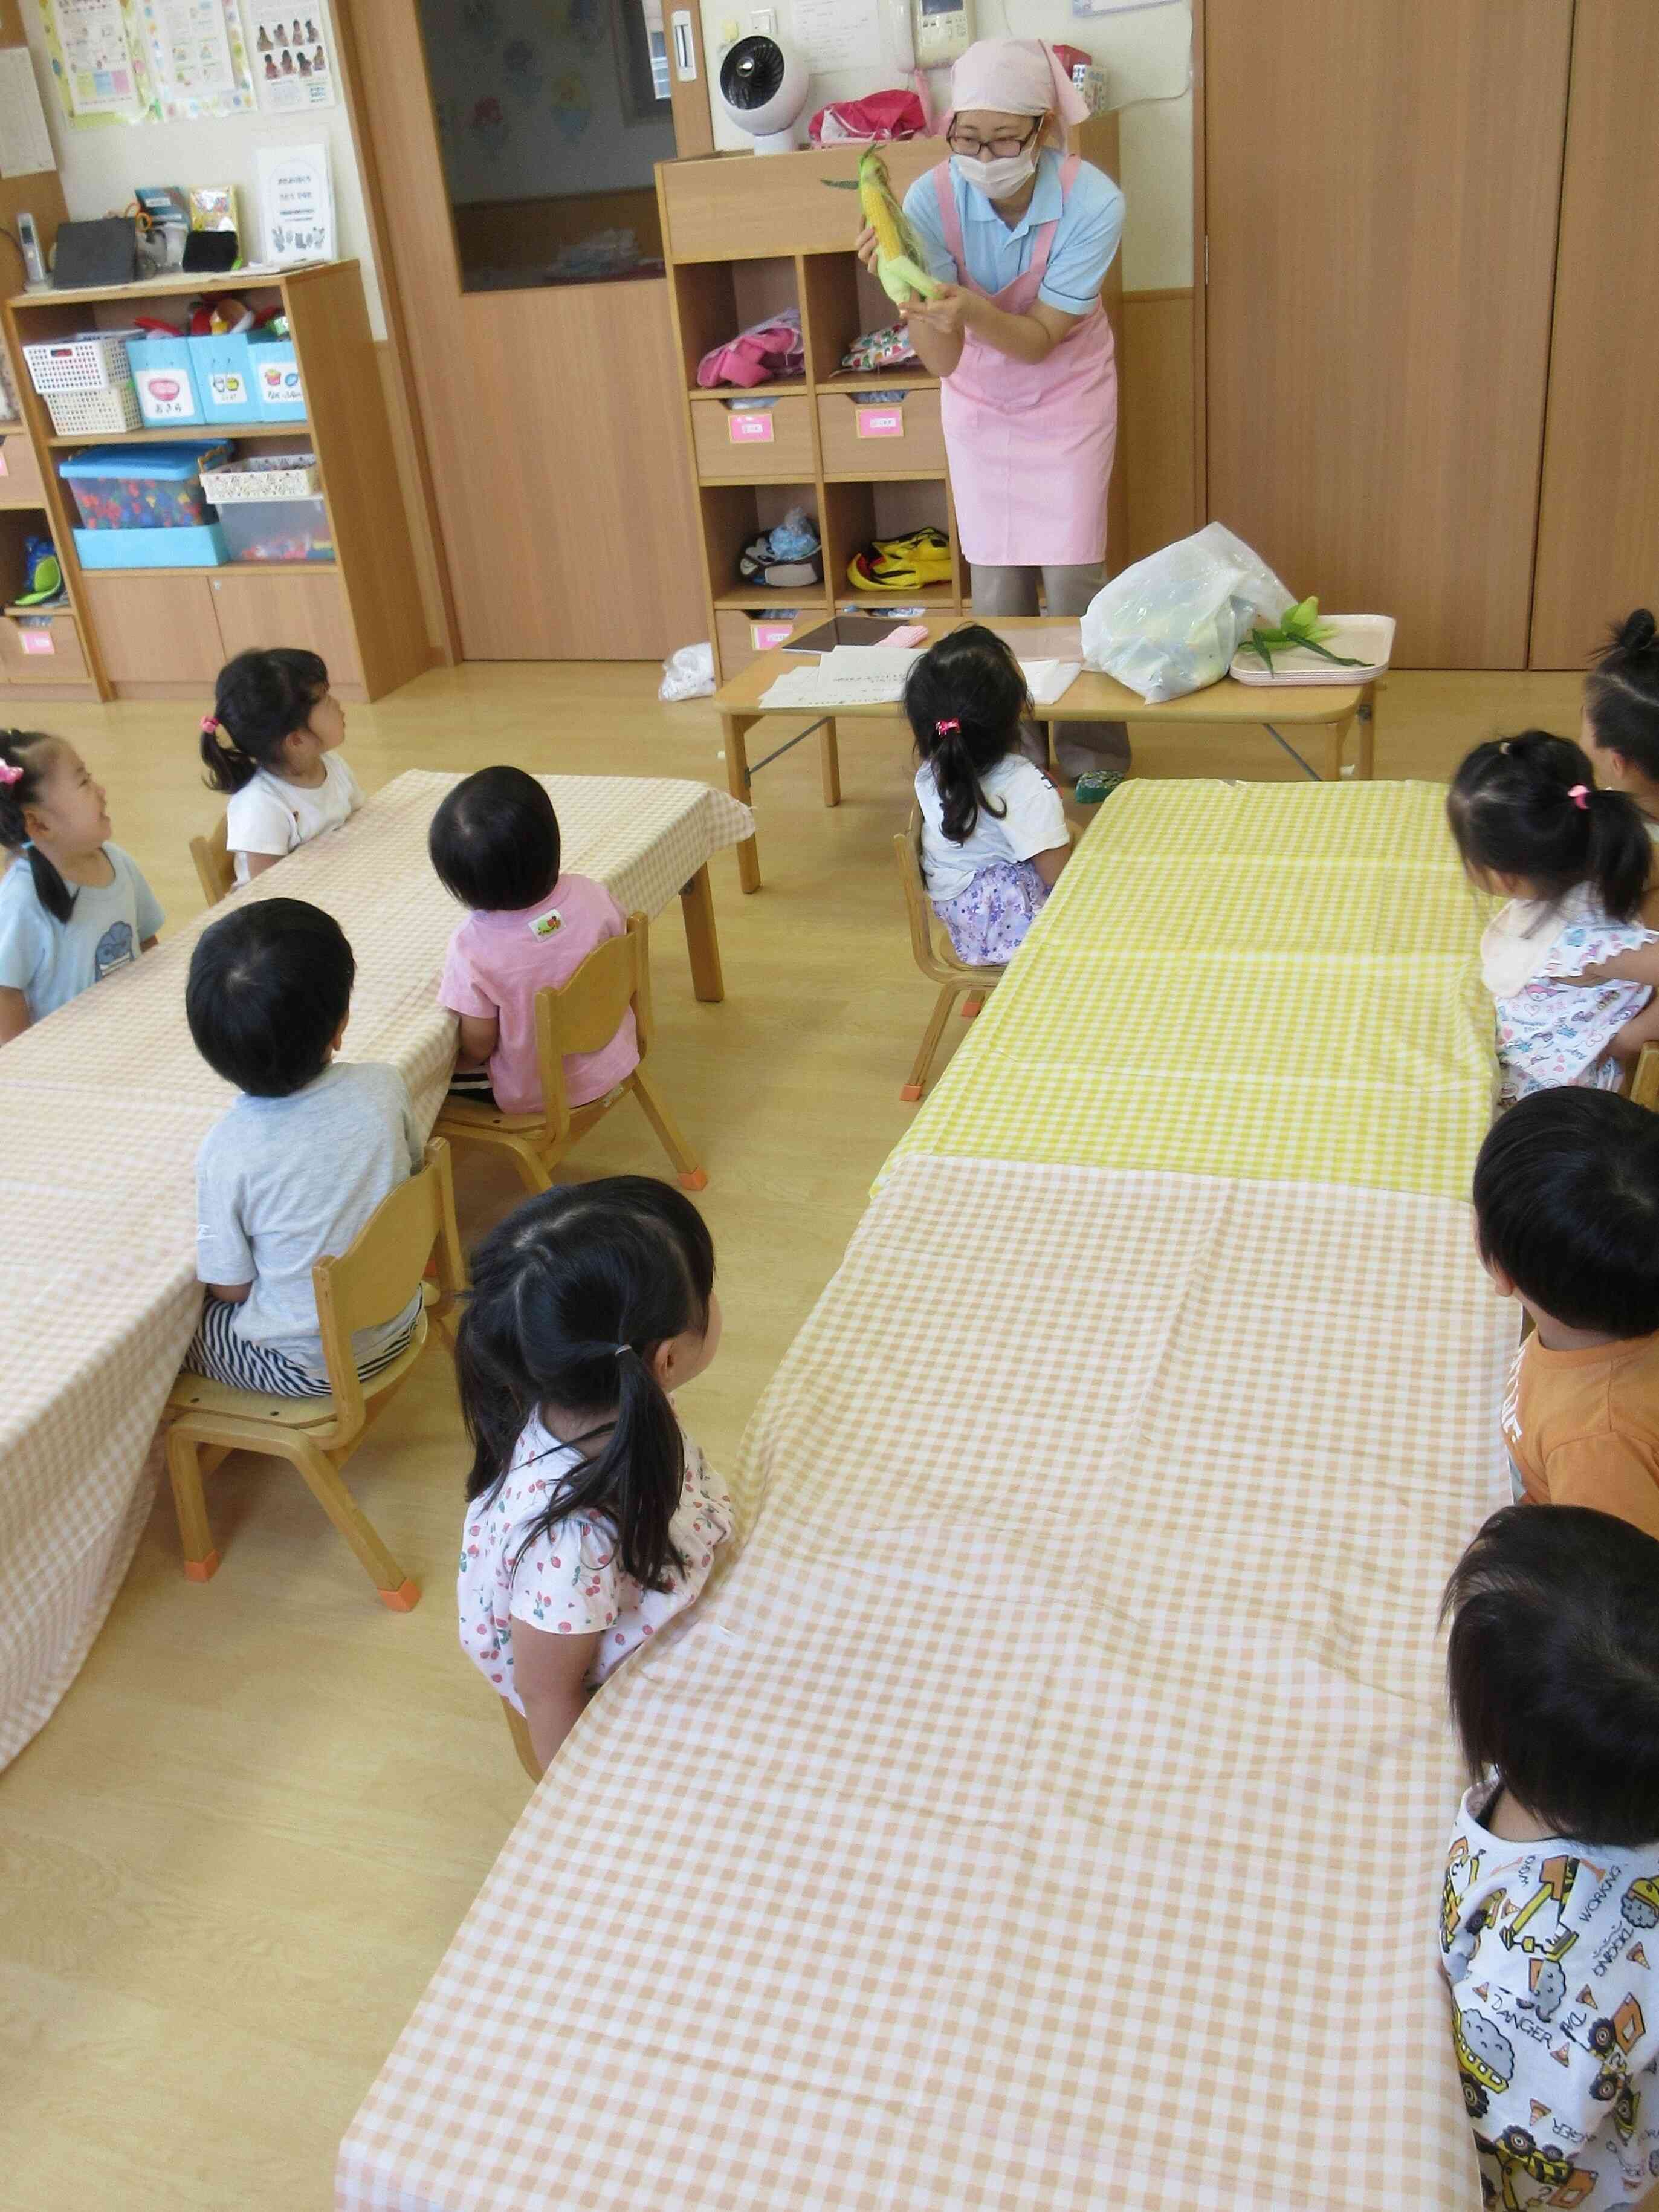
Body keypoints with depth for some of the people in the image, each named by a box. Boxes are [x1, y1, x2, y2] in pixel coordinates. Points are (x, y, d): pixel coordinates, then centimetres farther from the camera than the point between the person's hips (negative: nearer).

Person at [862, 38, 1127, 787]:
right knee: (996, 581, 1)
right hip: (980, 398, 1)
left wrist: (971, 310, -45)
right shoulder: (930, 200, -24)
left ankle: (1093, 753, 10)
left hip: (1068, 394, -1)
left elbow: (1039, 339, -26)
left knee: (1071, 573, -4)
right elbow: (941, 361, -25)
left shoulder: (1093, 200, -27)